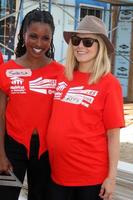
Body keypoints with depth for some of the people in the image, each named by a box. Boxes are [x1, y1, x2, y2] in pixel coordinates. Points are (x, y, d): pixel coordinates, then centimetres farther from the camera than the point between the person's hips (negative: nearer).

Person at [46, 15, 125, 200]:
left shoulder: (109, 83, -9)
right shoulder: (62, 76, 3)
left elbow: (113, 134, -8)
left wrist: (112, 176, -10)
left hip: (91, 175, -4)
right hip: (57, 171, 4)